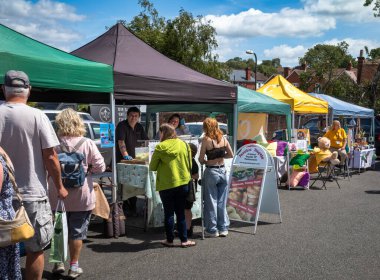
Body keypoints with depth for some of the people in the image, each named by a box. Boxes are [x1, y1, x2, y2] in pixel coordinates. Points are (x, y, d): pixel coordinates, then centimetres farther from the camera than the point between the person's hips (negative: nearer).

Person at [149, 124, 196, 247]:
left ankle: (170, 240, 16)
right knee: (181, 213, 12)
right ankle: (184, 240, 13)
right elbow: (189, 165, 8)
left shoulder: (160, 147, -11)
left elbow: (152, 167, -4)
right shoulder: (184, 145, 1)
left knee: (168, 213, 8)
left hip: (166, 185, -3)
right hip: (183, 183, 3)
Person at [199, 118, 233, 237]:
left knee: (211, 202, 6)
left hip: (211, 172, -5)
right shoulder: (223, 139, 2)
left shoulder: (206, 139, -12)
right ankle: (223, 228, 20)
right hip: (222, 171, 5)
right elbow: (230, 155, 10)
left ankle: (212, 230, 14)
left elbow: (201, 159, -10)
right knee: (222, 202, 13)